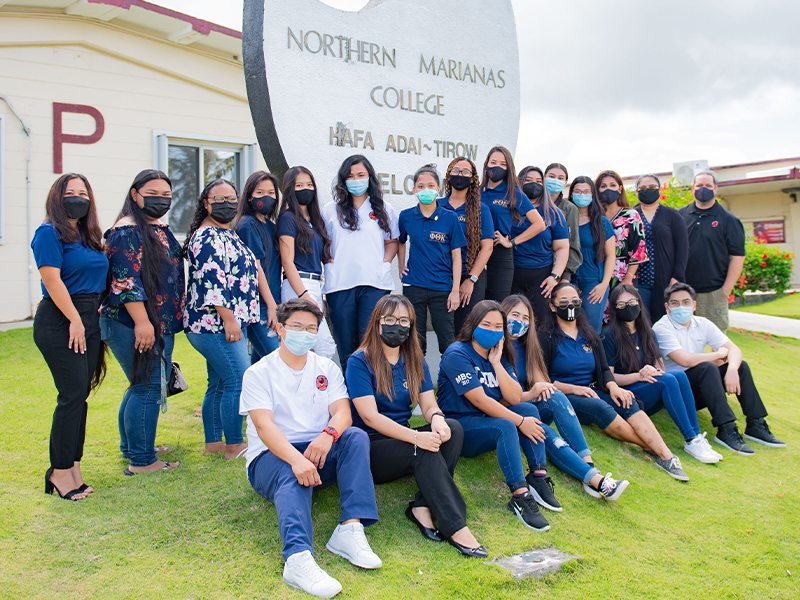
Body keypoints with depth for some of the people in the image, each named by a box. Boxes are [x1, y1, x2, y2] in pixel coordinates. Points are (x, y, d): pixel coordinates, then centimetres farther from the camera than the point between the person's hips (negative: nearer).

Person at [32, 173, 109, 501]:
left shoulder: (89, 237, 16)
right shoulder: (49, 233, -6)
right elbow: (52, 279, -14)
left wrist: (92, 317, 12)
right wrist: (75, 320, -17)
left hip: (88, 320, 8)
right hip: (59, 322, -8)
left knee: (80, 395, 8)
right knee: (73, 394, -9)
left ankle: (71, 467, 16)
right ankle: (61, 471, 2)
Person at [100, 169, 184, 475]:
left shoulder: (161, 229, 16)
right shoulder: (127, 231, -13)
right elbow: (125, 281, -20)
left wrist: (175, 318, 23)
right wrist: (142, 322, -24)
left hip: (161, 325, 10)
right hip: (134, 325, -10)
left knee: (142, 386, 17)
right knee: (148, 388, -6)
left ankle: (132, 446, 30)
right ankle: (141, 460, 2)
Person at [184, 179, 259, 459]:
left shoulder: (227, 234, 19)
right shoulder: (207, 237, -12)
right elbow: (211, 281, -21)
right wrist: (228, 318, -23)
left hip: (230, 322, 10)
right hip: (216, 323, -10)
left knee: (219, 384, 14)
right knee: (239, 381, -10)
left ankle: (213, 442, 22)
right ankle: (234, 445, -1)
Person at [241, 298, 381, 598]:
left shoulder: (327, 369, 12)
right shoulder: (259, 373, -1)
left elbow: (343, 412, -3)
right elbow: (264, 426, -16)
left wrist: (328, 435, -29)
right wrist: (295, 458, -36)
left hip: (319, 451, 4)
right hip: (272, 456, -3)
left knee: (356, 437, -24)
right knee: (293, 475, -36)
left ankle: (350, 529, -36)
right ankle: (298, 558, -57)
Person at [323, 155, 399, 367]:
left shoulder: (384, 210, 13)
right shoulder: (330, 210, 12)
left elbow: (392, 241, 18)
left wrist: (386, 262, 3)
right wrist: (326, 260, 0)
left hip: (375, 284, -1)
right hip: (340, 285, 1)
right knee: (346, 347, 3)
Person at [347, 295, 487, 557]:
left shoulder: (416, 362, 11)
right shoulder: (359, 362, -8)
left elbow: (429, 405, 2)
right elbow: (370, 416, -17)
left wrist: (436, 418, -25)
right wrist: (415, 437, -31)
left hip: (402, 440, 6)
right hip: (369, 448, -6)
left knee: (453, 428, -21)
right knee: (426, 451, -31)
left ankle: (423, 507, -28)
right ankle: (455, 527, -30)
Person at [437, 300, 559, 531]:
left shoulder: (499, 356, 9)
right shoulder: (457, 354, -14)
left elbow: (515, 398, -3)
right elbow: (479, 400, -22)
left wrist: (496, 364, -12)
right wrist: (520, 421, -23)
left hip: (488, 419, 7)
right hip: (458, 426, -7)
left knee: (529, 409, -16)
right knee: (505, 427, -32)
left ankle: (539, 476, -21)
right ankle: (520, 496, -34)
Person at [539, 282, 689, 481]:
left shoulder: (590, 335, 17)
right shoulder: (546, 337, -1)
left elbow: (604, 369, 13)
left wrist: (612, 386, -11)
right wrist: (574, 389, -20)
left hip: (592, 392, 5)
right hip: (563, 398, -5)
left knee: (625, 401, -25)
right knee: (599, 407, -34)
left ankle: (666, 456, -36)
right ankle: (651, 448, -25)